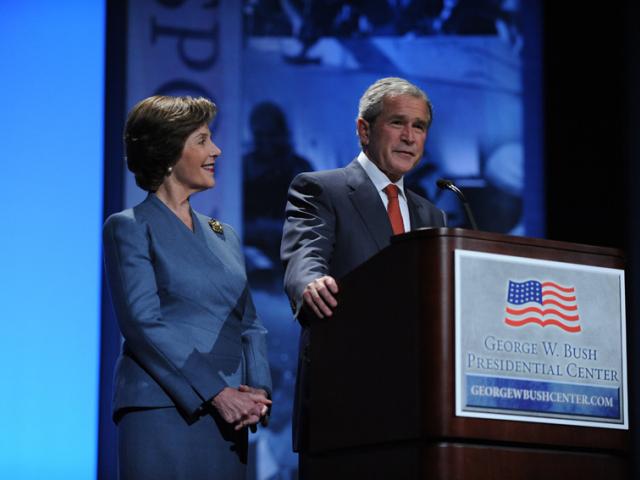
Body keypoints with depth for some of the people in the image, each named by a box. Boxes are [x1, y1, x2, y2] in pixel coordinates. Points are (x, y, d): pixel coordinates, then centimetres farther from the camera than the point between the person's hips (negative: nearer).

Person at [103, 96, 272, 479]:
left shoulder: (223, 235, 18)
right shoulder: (130, 228, -1)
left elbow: (250, 323, 15)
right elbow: (143, 324, -11)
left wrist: (258, 390, -4)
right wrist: (216, 394, -16)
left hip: (228, 417, 6)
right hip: (162, 415, -5)